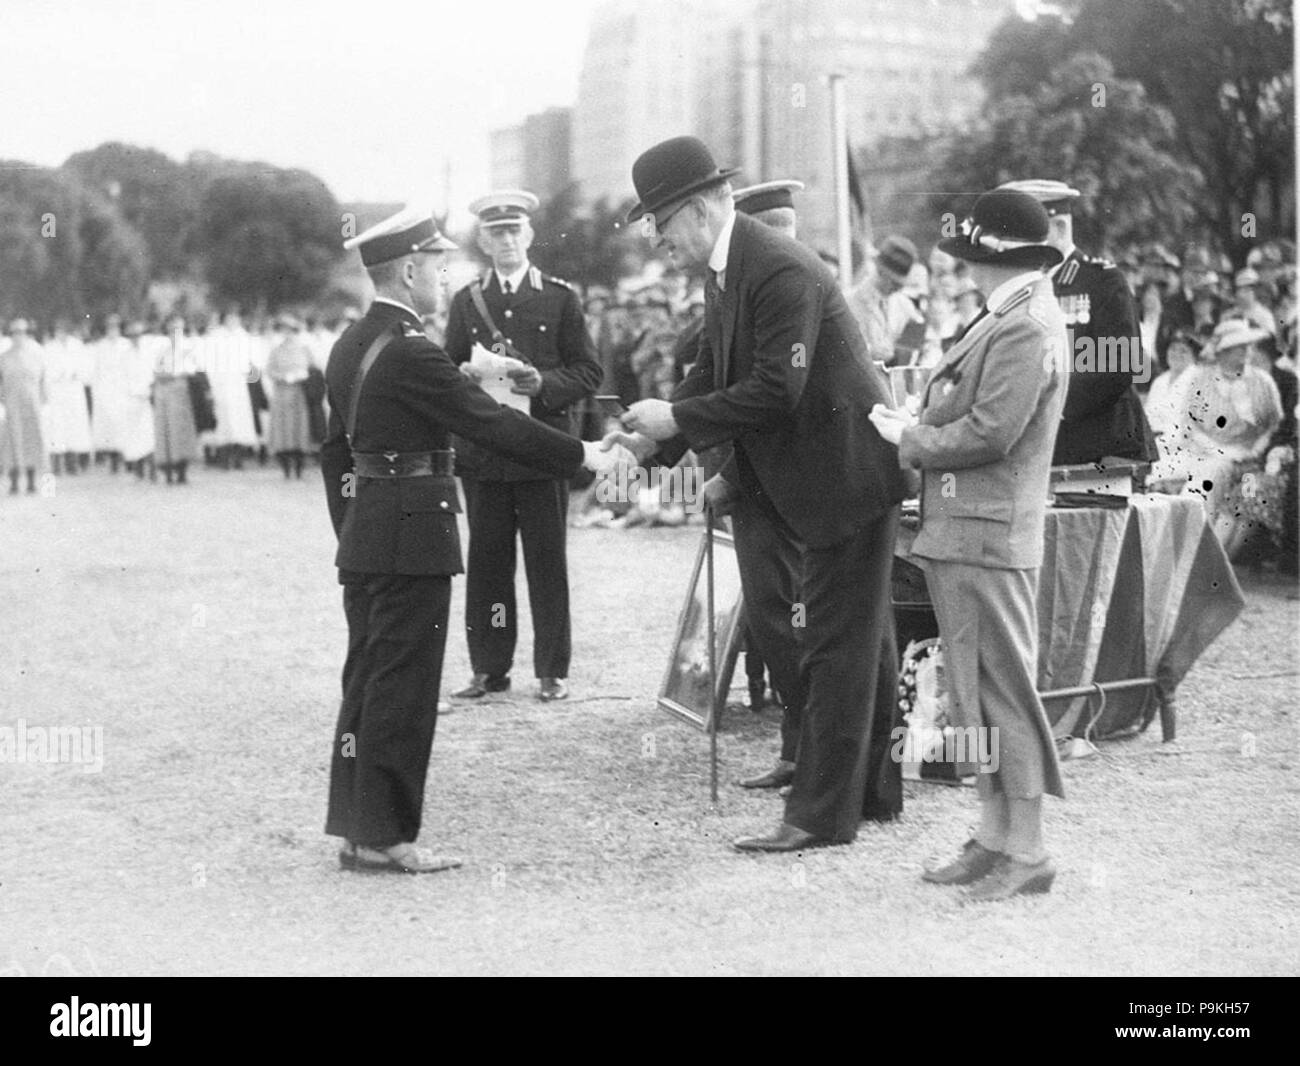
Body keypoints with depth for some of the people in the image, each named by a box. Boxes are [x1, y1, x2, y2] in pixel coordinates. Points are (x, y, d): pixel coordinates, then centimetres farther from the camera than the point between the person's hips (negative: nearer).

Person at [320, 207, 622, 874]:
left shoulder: (349, 347, 12)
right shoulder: (409, 353, -17)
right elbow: (493, 423, -17)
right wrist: (582, 456, -10)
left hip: (363, 537, 9)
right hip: (412, 537, -9)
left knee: (367, 682, 13)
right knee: (401, 687, -3)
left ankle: (354, 825, 20)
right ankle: (382, 837, 3)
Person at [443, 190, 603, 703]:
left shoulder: (560, 298, 5)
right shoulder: (466, 301, 12)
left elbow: (588, 372, 2)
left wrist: (543, 383, -15)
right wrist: (464, 375, -7)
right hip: (482, 452, 2)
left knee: (547, 562, 1)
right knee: (487, 560, 4)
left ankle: (553, 670, 10)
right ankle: (489, 669, 13)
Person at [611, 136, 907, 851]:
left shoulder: (781, 270, -23)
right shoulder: (723, 272, 7)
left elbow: (775, 390, -27)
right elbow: (713, 371, 10)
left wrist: (679, 419, -20)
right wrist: (659, 433, -6)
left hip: (848, 470, -10)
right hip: (830, 474, 10)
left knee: (835, 642, -5)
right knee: (860, 636, 17)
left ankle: (821, 813, 2)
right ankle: (873, 790, 29)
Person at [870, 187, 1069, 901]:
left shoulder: (1027, 328, -15)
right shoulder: (1006, 319, 16)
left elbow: (989, 433, -21)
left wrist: (908, 439, -8)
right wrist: (913, 428, 6)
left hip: (989, 539, -10)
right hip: (960, 533, 10)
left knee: (1004, 691, -3)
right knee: (974, 693, 14)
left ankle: (1026, 850, 5)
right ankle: (995, 835, 22)